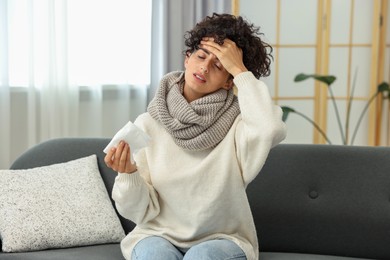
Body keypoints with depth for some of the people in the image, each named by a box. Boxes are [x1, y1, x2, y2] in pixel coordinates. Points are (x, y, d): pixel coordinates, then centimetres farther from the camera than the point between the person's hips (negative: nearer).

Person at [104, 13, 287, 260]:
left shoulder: (237, 122, -8)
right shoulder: (148, 124, -5)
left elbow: (272, 129, -34)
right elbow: (141, 212, -6)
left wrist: (240, 70, -22)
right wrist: (129, 175, -27)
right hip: (159, 236, 1)